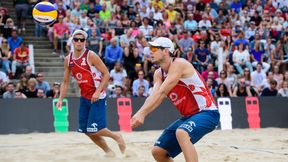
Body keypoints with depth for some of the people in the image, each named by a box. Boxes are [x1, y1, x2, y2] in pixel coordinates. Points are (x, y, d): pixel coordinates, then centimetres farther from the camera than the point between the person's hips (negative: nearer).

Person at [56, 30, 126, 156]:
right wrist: (61, 99, 1)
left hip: (97, 97, -7)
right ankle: (108, 151, 23)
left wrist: (98, 92, -23)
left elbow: (106, 74, -14)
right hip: (84, 97, 7)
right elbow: (65, 82, 12)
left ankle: (116, 137, 13)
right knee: (86, 130, 7)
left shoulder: (91, 56, -14)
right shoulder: (68, 59, 5)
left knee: (94, 130, -13)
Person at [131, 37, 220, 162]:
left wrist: (142, 113, -35)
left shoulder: (178, 64, -17)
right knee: (158, 151, 6)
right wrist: (139, 114, -30)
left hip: (206, 112, -9)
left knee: (181, 133, -38)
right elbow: (154, 97, -10)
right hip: (188, 116, 9)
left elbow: (161, 93, -26)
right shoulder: (158, 74, 8)